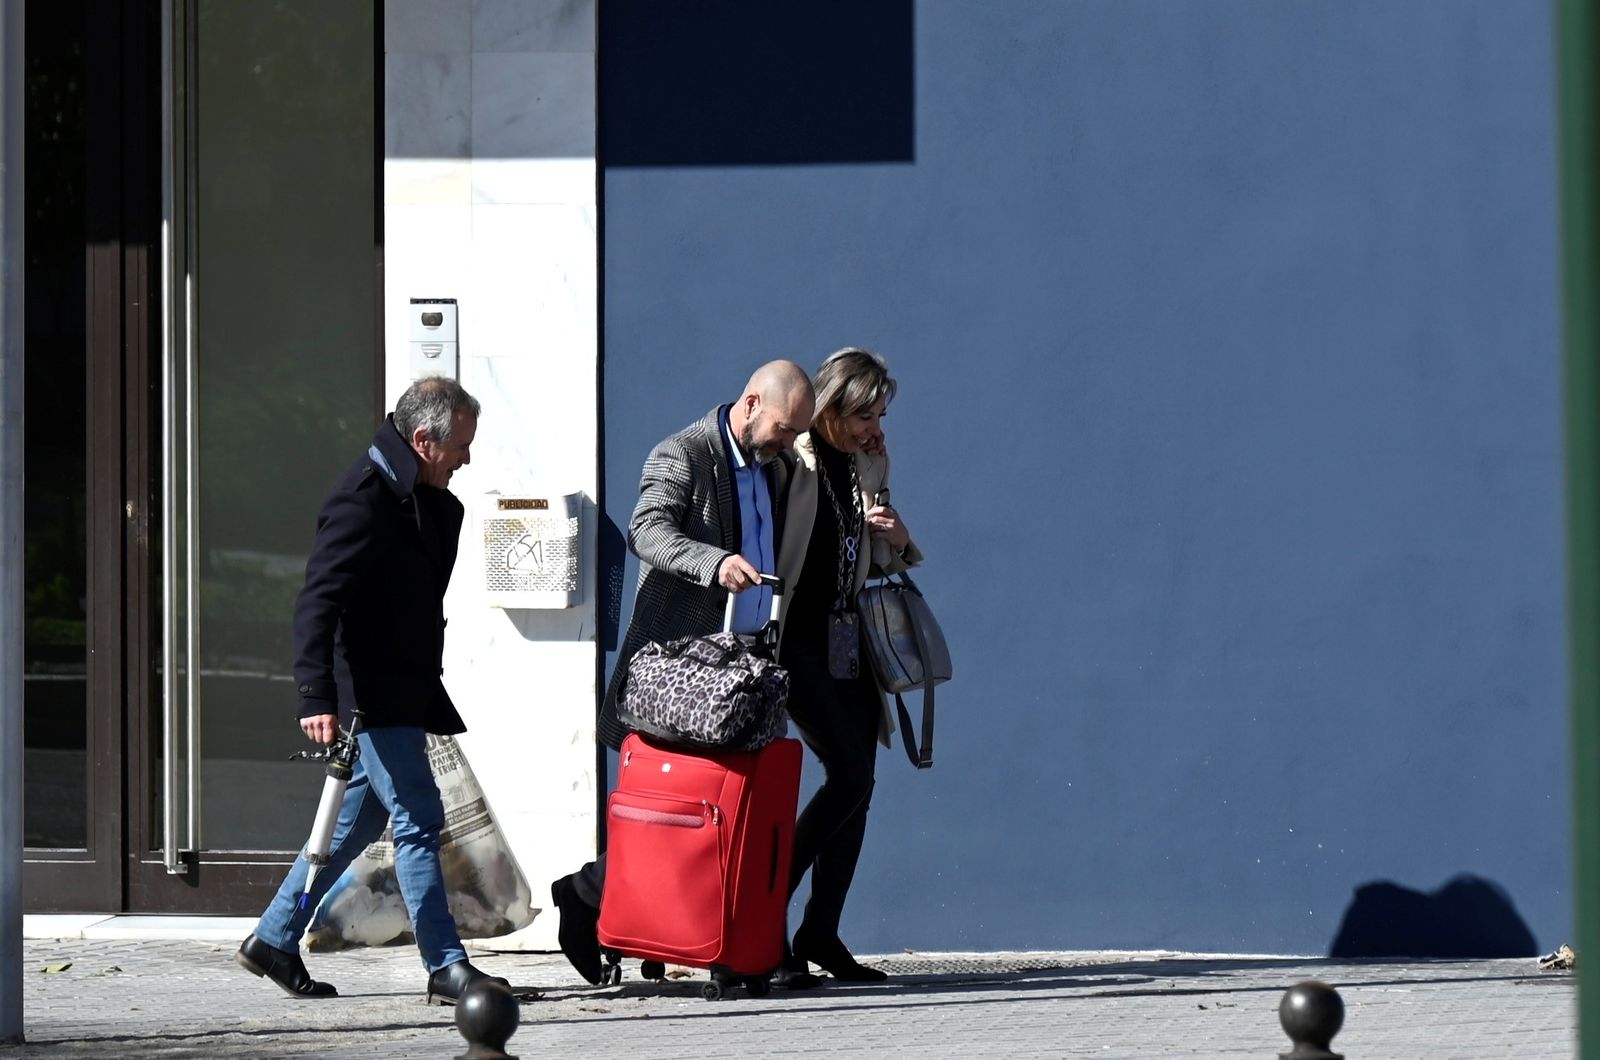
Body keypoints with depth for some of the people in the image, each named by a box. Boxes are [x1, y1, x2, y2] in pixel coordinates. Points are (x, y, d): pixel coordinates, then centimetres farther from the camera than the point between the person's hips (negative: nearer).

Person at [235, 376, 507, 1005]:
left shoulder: (432, 505, 13)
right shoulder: (363, 502, -17)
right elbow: (316, 604, -23)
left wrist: (431, 693, 24)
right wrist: (317, 699, -31)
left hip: (404, 694, 10)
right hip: (369, 694, -10)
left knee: (357, 821, 14)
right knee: (418, 819, -9)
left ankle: (274, 941, 23)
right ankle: (446, 966, -7)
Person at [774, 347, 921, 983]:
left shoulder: (869, 466, 12)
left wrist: (897, 540, -2)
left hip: (851, 640, 7)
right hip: (798, 639, -7)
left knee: (857, 784, 3)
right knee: (850, 776, -15)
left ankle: (821, 933, 8)